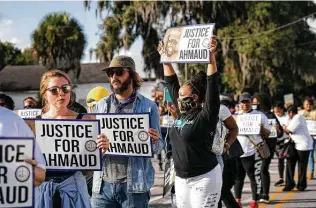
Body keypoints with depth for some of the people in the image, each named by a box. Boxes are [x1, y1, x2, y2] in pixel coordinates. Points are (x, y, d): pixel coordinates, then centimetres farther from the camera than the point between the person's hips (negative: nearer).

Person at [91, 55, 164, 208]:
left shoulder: (148, 106, 4)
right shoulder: (101, 106, 12)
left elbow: (158, 146, 5)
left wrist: (154, 141, -18)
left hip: (134, 185, -2)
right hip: (103, 184, 2)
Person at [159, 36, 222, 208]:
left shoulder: (206, 115, -9)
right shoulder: (182, 113, 8)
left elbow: (212, 84, -18)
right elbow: (171, 83, 15)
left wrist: (211, 56, -26)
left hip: (204, 178, -7)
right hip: (181, 179, 8)